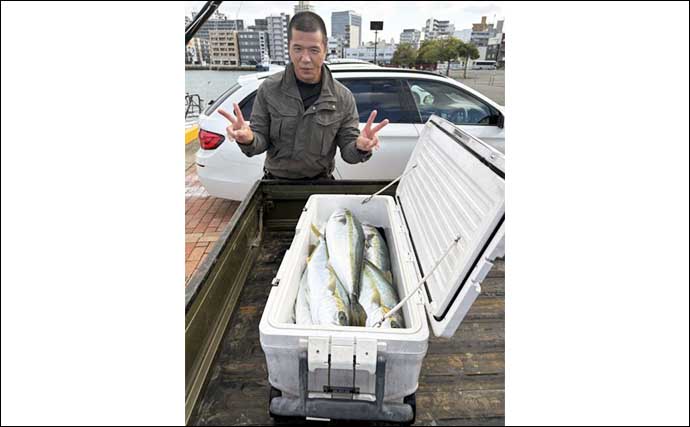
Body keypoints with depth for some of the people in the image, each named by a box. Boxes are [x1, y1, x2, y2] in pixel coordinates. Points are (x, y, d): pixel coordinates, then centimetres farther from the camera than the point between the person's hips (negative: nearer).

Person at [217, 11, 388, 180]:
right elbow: (261, 141, -1)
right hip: (276, 182, 0)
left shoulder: (343, 97, -6)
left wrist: (360, 148, -26)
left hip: (320, 183, 1)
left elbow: (348, 152, -3)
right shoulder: (269, 89, -6)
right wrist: (248, 139, -24)